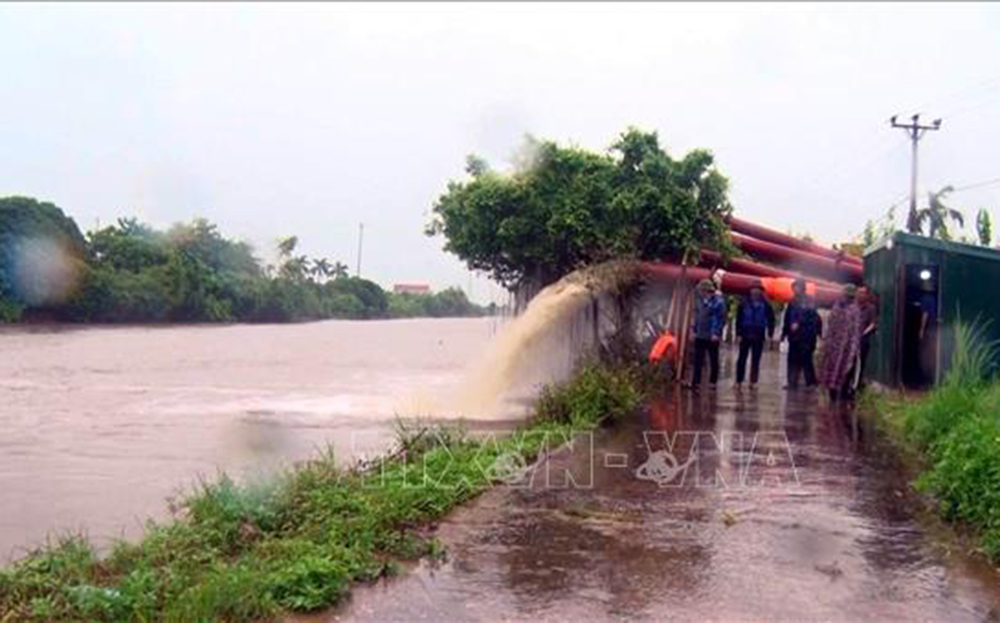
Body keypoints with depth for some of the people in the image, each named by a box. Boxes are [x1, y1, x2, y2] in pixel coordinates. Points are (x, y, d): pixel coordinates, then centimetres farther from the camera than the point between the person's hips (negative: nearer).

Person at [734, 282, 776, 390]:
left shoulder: (765, 305, -1)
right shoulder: (744, 304, -3)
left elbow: (771, 320, 4)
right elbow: (738, 319, -1)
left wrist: (770, 334, -3)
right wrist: (738, 334, -7)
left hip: (759, 337, 1)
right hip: (745, 336, 0)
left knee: (756, 360, 6)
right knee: (742, 359, 2)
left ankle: (753, 381, 13)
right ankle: (739, 381, 7)